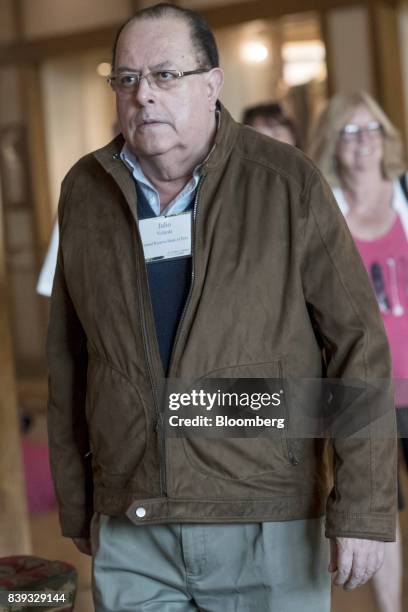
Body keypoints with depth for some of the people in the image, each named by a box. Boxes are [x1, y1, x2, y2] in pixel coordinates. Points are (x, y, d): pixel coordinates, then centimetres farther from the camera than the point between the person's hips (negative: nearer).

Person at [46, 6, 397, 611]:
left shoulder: (288, 182, -5)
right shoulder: (84, 192, 5)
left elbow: (358, 343, -7)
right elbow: (68, 361, 9)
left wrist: (364, 510, -11)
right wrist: (77, 506, 11)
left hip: (269, 528, -2)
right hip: (131, 539, 3)